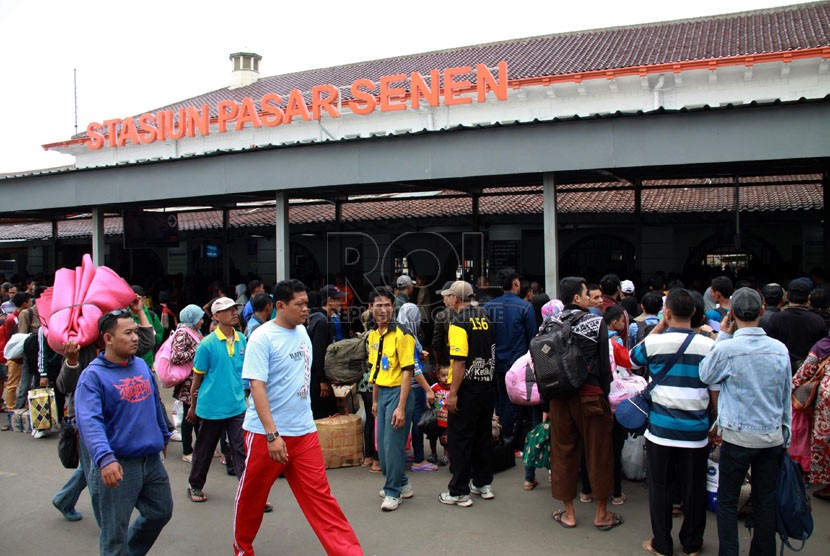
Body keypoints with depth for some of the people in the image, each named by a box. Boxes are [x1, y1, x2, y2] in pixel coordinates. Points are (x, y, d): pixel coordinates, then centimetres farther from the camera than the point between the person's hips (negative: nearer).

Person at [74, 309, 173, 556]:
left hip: (152, 460, 7)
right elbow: (89, 422, -27)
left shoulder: (142, 365, 6)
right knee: (115, 536, 7)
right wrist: (105, 458, -40)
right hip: (117, 466, -7)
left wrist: (163, 434, 28)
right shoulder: (93, 375, -15)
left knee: (161, 512, 23)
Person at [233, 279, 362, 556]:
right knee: (251, 496, 14)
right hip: (267, 432, -4)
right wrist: (272, 434, -24)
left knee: (319, 496, 3)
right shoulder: (262, 338, -14)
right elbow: (257, 386, -19)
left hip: (304, 430, 5)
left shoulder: (302, 331, 5)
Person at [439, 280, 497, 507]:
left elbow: (460, 361, -21)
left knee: (460, 439, 1)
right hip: (488, 386, 8)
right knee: (483, 435, 17)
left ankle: (459, 492, 7)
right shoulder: (486, 319, 8)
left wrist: (453, 393, -18)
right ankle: (484, 484, 26)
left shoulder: (459, 322, -15)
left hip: (467, 389, -7)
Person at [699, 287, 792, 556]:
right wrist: (785, 433, 20)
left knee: (727, 500, 7)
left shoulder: (727, 349, -17)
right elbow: (786, 396, 8)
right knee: (765, 501, 15)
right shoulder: (780, 349, -3)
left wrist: (722, 335, 0)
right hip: (773, 435, 4)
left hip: (739, 436, -4)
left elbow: (705, 375, 3)